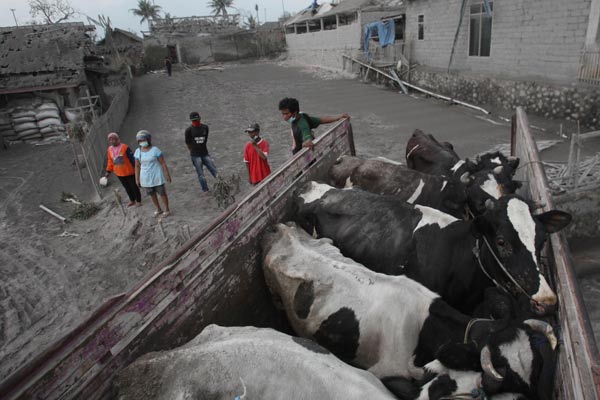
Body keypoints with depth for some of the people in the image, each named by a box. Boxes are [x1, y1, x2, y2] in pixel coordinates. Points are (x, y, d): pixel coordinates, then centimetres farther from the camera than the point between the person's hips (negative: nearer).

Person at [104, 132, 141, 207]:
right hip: (119, 173, 5)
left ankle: (138, 201, 23)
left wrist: (136, 168, -15)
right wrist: (108, 171, 10)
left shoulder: (125, 147, -17)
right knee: (127, 187, 17)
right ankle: (132, 200, 33)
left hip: (129, 172, -5)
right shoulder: (110, 149, 1)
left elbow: (132, 158, -15)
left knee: (134, 186, 8)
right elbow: (110, 161, 10)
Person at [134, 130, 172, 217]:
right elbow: (137, 166, 3)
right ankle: (158, 209, 35)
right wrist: (137, 179, 4)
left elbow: (163, 163, -11)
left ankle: (167, 210, 26)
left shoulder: (155, 150, -14)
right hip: (146, 178, 4)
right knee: (152, 194, 16)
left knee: (162, 193, 7)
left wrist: (167, 175, -10)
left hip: (157, 176, -4)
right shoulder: (138, 152, -3)